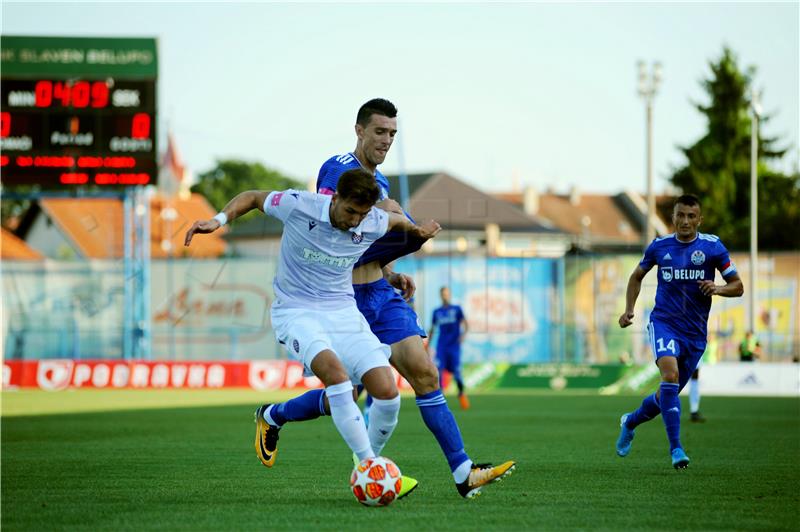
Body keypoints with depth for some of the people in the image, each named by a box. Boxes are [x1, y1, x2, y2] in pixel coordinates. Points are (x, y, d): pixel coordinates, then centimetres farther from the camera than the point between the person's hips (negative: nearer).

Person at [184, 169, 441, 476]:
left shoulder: (374, 223, -5)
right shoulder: (298, 206, -16)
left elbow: (394, 220, 23)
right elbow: (252, 198, 1)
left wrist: (416, 231, 7)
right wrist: (219, 220, -12)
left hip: (344, 312, 4)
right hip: (296, 311, -4)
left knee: (388, 392, -13)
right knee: (334, 370, -34)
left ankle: (372, 459, 14)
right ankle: (368, 463, -27)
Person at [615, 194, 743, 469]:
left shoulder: (712, 247, -2)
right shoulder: (659, 246, 1)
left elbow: (738, 286, 2)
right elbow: (637, 276, 19)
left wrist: (718, 289, -19)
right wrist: (629, 309, 7)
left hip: (695, 332, 2)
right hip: (664, 322, -2)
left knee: (668, 394, 9)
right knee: (670, 375, -28)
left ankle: (630, 421, 40)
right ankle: (676, 448, -27)